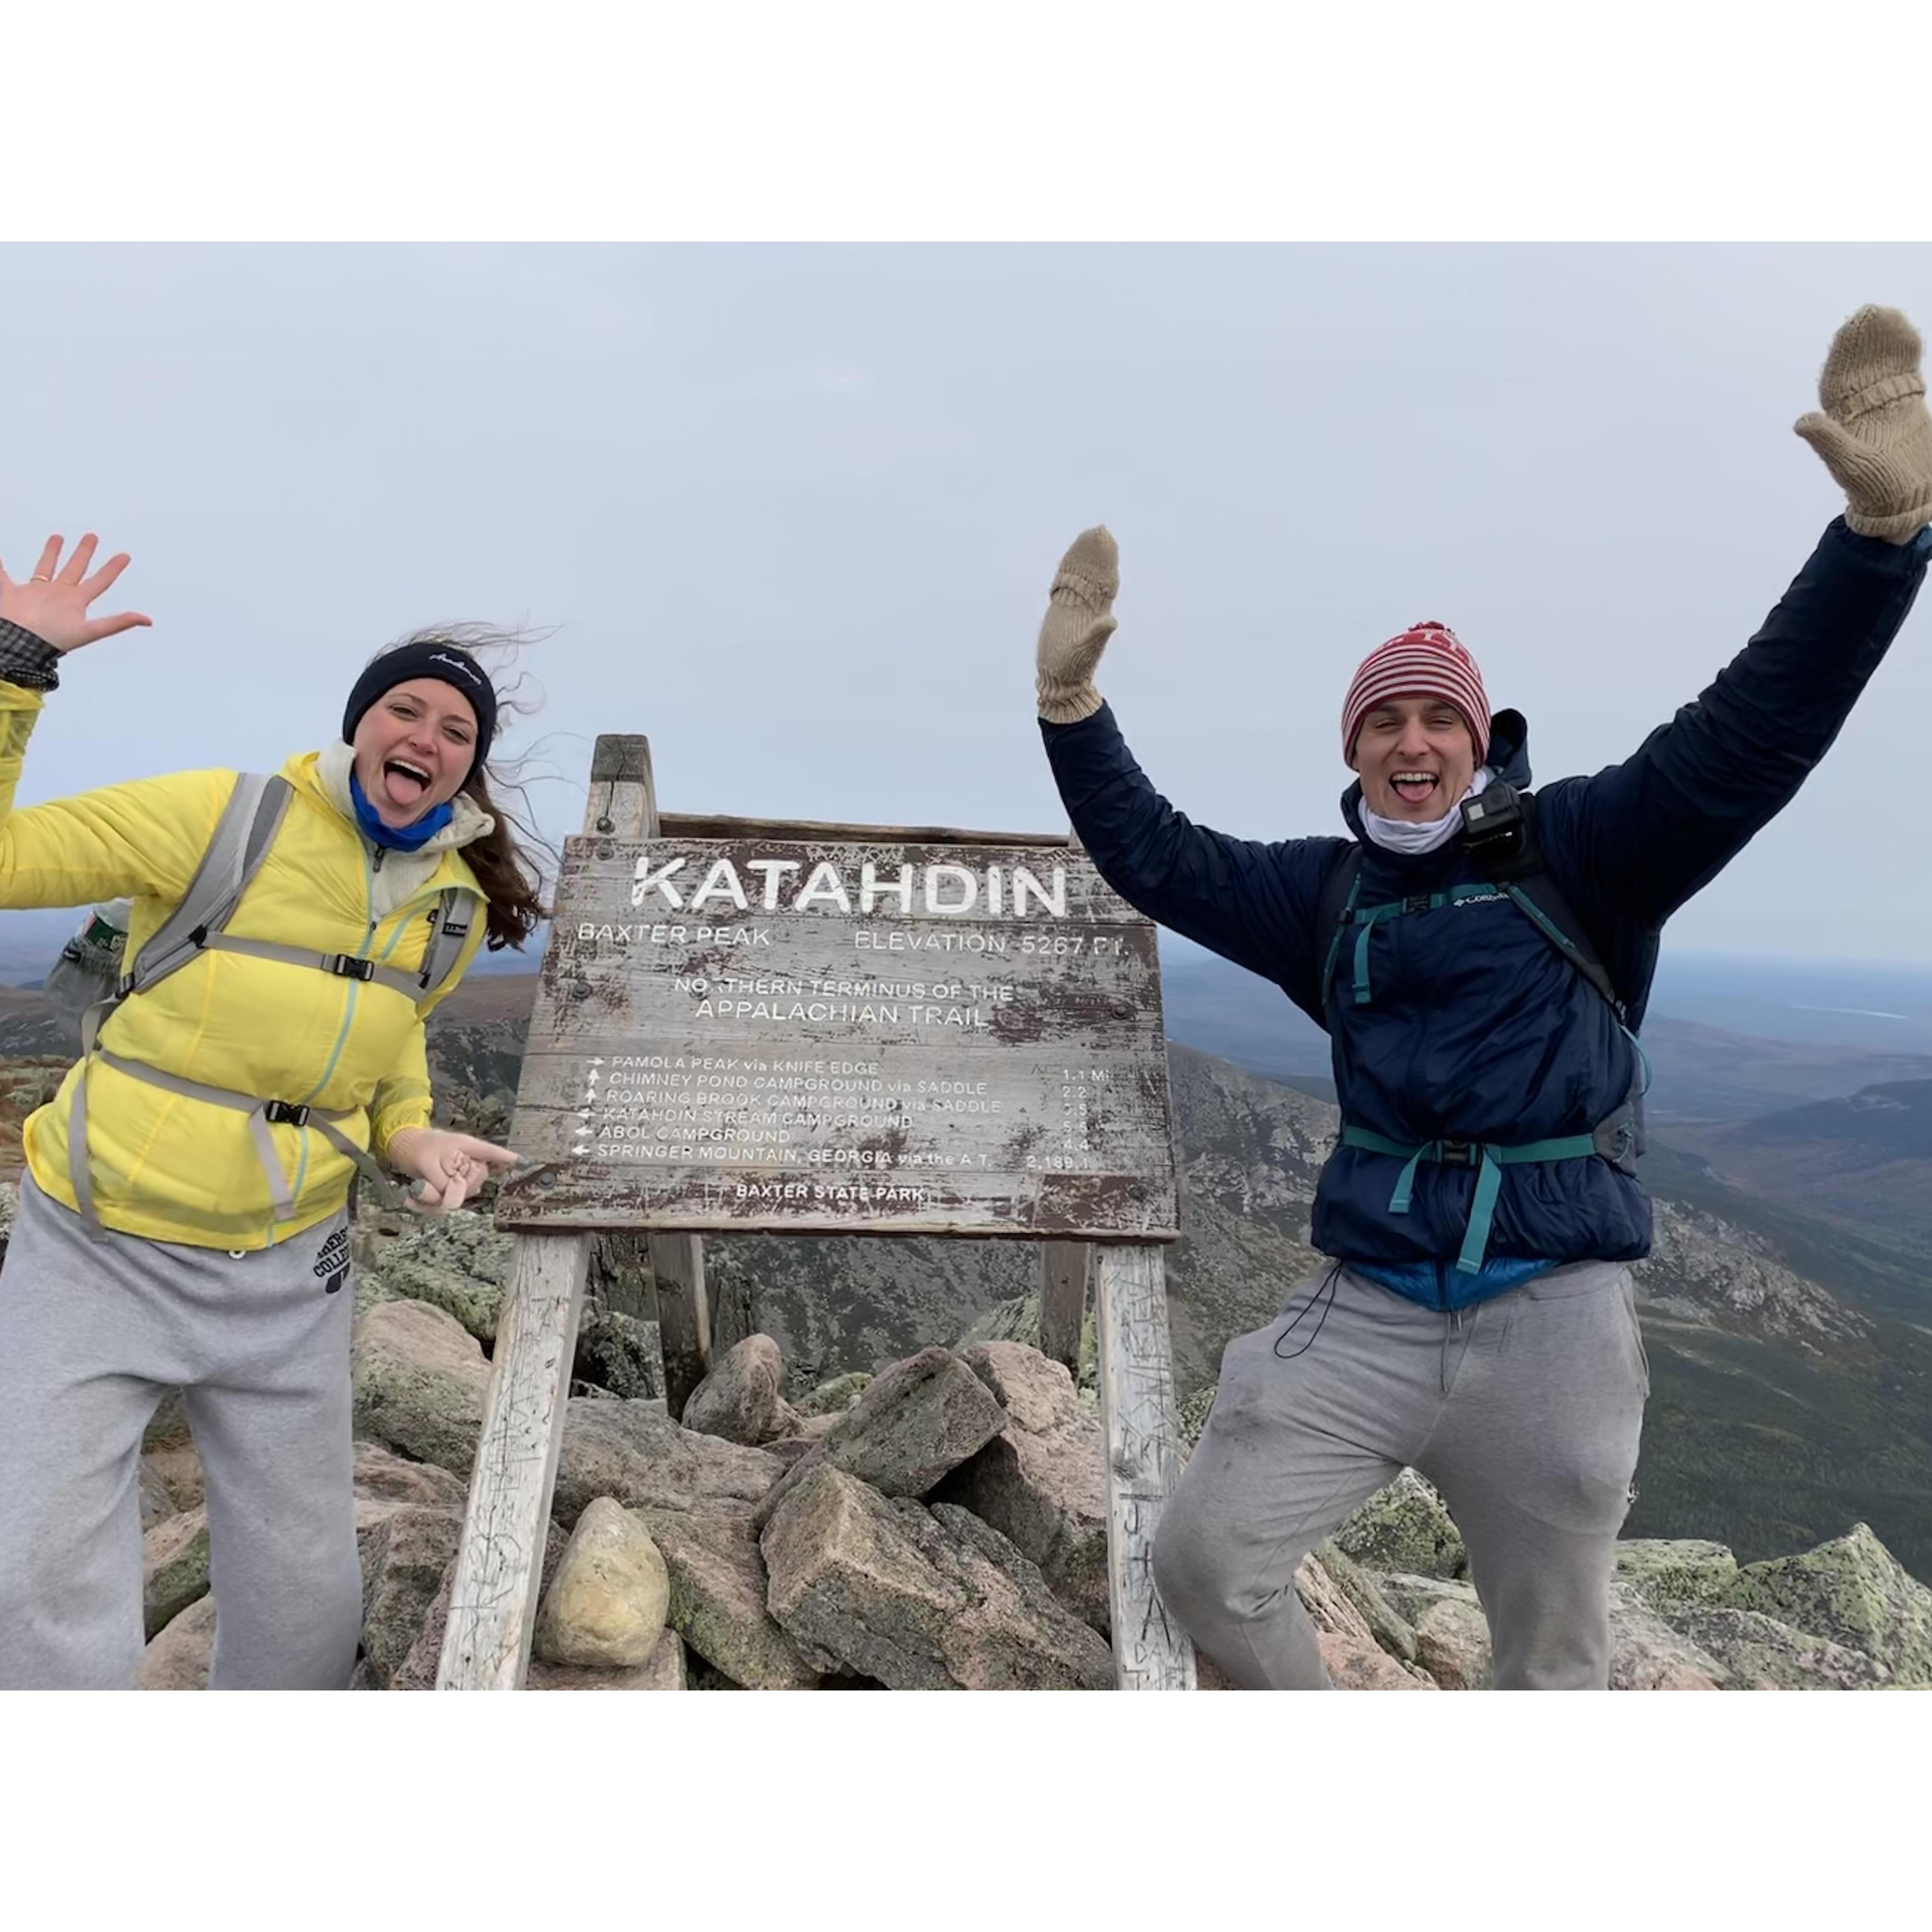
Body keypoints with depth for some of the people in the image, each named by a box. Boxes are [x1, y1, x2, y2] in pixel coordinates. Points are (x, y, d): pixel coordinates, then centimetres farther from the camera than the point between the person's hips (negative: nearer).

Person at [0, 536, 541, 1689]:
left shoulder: (458, 903, 1)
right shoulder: (222, 814, -13)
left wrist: (412, 1133, -2)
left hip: (290, 1275, 4)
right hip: (102, 1255, -4)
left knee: (308, 1599, 15)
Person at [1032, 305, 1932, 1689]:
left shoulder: (1578, 851, 0)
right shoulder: (1327, 887, 8)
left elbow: (1751, 736, -11)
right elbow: (1154, 857, 7)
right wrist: (1072, 697, -2)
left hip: (1553, 1309, -2)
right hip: (1369, 1309, 2)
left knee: (1556, 1657, 13)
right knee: (1202, 1559, 1)